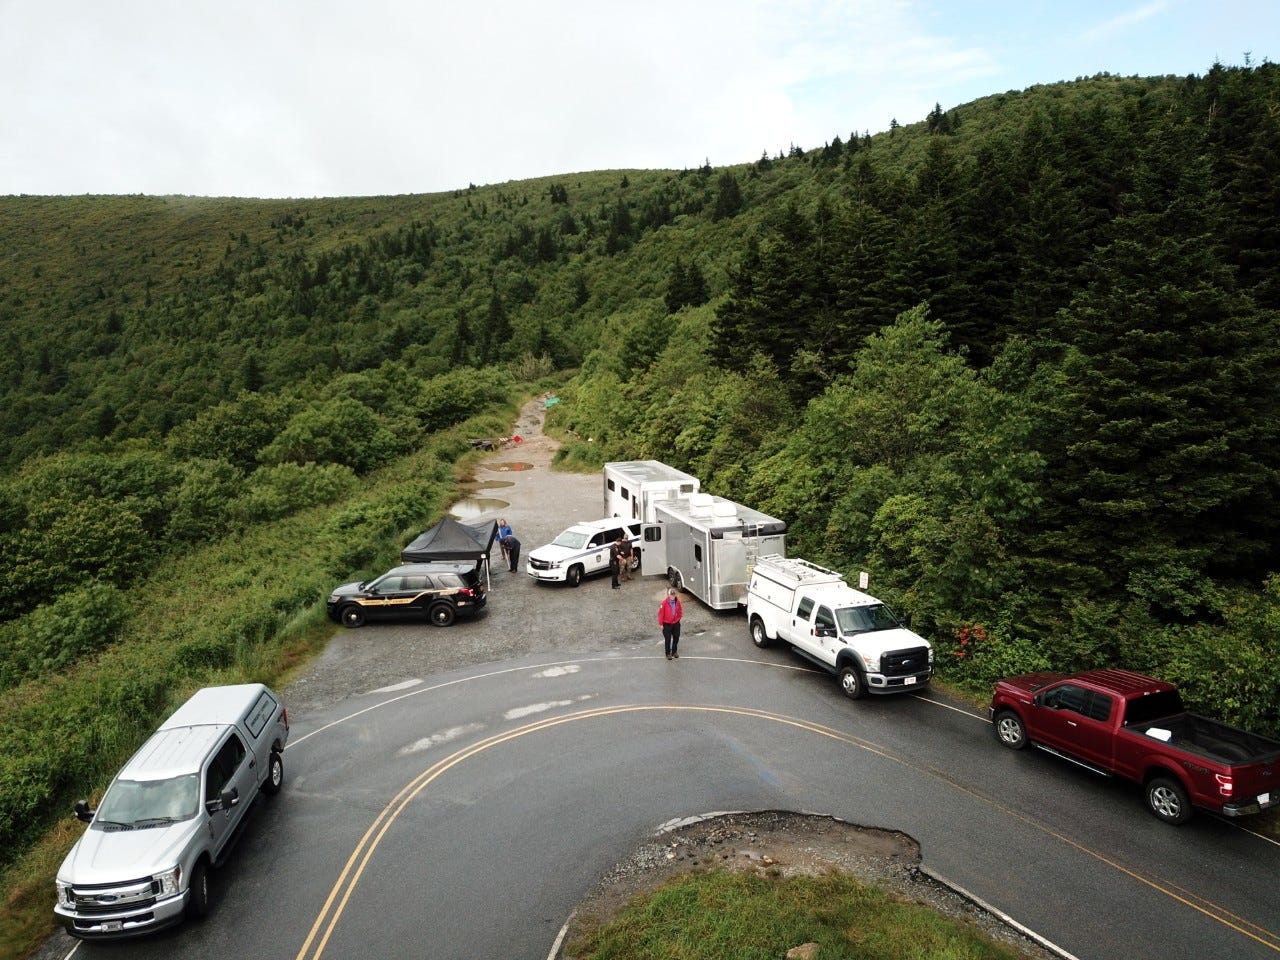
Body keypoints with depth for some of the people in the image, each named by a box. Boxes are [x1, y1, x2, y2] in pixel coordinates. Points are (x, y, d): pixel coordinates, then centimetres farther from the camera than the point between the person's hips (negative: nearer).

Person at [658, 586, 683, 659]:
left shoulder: (677, 601, -7)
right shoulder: (664, 602, -21)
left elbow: (680, 610, 11)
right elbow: (661, 613, -14)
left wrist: (679, 618, 9)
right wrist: (661, 623, -9)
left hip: (676, 623, 4)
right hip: (667, 624, -4)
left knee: (676, 638, 14)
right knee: (667, 639, 4)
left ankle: (674, 652, 31)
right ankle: (668, 654, 17)